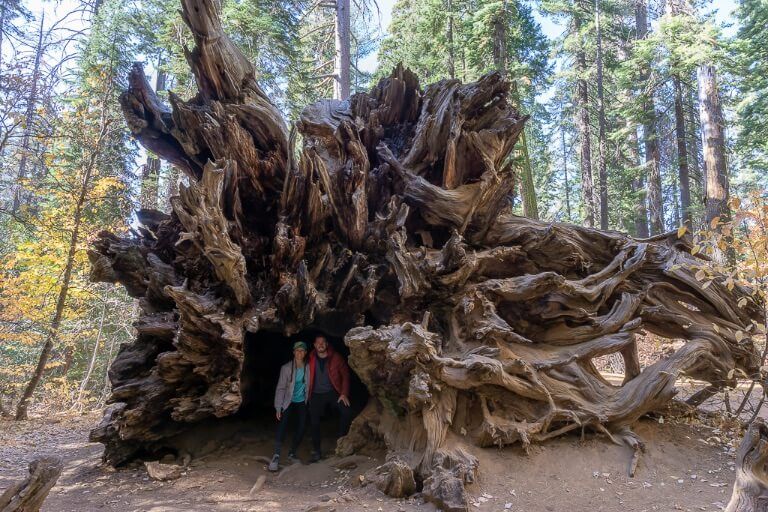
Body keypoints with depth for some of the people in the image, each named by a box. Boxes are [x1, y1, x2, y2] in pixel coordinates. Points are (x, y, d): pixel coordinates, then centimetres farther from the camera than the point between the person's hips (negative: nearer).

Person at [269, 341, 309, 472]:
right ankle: (276, 456, -20)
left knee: (302, 427, -2)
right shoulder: (286, 368, -12)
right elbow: (280, 388, -10)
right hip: (289, 402, -2)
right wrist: (278, 407, -13)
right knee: (282, 425, -20)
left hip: (302, 402, 2)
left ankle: (292, 453, 18)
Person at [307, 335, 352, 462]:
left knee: (347, 411, -20)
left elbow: (345, 375, -1)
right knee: (314, 422, -1)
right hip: (317, 395, 1)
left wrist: (344, 393, -8)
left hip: (333, 392, -1)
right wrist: (308, 395, 1)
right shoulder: (311, 360, -2)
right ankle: (316, 452, 14)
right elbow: (308, 377, 6)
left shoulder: (336, 357, -4)